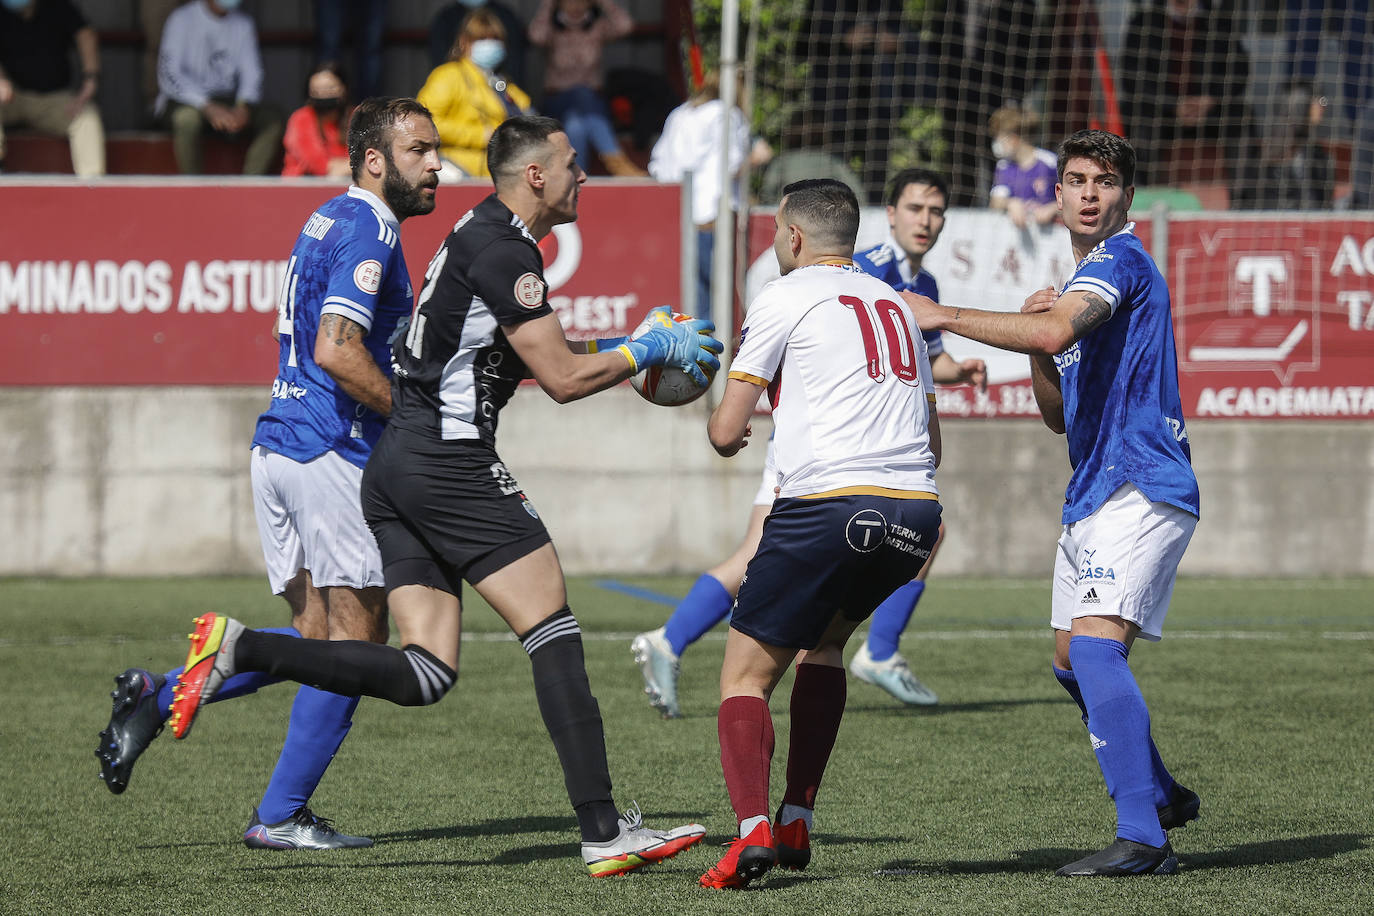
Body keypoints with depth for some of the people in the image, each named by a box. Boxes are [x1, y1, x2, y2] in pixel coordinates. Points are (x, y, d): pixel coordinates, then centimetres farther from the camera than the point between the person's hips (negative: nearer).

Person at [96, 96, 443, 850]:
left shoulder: (331, 222, 19)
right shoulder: (367, 228, -12)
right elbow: (337, 351, -23)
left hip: (281, 444, 9)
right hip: (333, 450, -9)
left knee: (318, 637, 13)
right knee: (356, 638, -1)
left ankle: (159, 695, 3)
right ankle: (280, 816, 0)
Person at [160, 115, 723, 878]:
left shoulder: (483, 237, 20)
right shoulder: (502, 251, -11)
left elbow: (539, 354, 33)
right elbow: (563, 378, -12)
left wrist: (633, 345, 24)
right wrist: (650, 350, 1)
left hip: (394, 470, 10)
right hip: (449, 461, -10)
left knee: (422, 676, 2)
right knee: (555, 636, -7)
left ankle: (237, 649, -6)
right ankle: (604, 833, -9)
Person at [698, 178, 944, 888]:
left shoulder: (784, 298, 3)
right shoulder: (896, 304, 23)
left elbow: (728, 432, 2)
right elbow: (931, 440, 27)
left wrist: (719, 426, 24)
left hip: (830, 504, -6)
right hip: (917, 510, 7)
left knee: (746, 674, 2)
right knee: (824, 639, 30)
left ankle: (752, 830, -19)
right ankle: (797, 821, 22)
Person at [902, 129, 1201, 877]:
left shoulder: (1120, 259, -9)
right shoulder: (1083, 280, 22)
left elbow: (1057, 331, -28)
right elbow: (1059, 415, 23)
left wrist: (942, 316, -22)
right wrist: (1037, 351, 4)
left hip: (1140, 491, -11)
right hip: (1094, 497, 11)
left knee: (1096, 647, -22)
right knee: (1072, 661, 17)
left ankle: (1142, 839, -25)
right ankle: (1159, 795, 33)